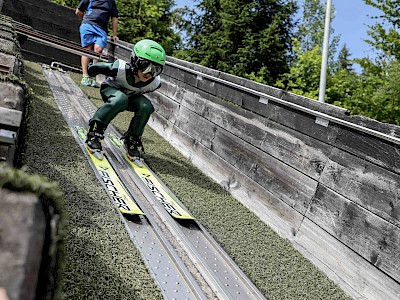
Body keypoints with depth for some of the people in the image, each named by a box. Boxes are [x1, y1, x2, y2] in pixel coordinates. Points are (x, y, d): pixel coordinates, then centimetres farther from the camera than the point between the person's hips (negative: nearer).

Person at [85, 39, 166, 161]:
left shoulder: (155, 83, -26)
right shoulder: (120, 69, -37)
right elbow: (93, 68, -21)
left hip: (131, 96, 3)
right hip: (110, 90, -3)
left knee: (146, 107, -27)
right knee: (120, 99, -39)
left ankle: (133, 139, -8)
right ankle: (95, 129, -25)